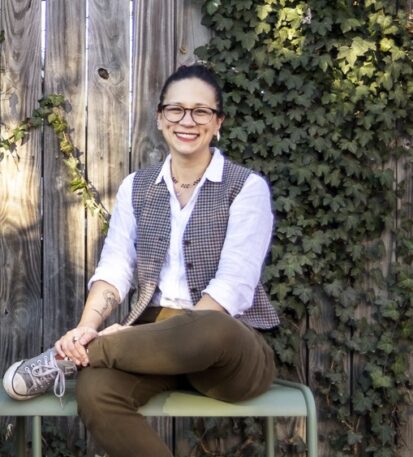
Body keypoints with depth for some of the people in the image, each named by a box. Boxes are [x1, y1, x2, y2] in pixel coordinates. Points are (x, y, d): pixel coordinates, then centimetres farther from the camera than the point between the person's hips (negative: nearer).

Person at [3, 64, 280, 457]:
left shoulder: (247, 187, -3)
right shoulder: (136, 188, 11)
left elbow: (233, 285, -13)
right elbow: (115, 267, -1)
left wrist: (182, 333, -25)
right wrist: (87, 327, -21)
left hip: (231, 348, -2)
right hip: (153, 337, 2)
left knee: (211, 331, -40)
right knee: (94, 391, -33)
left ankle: (66, 359, -22)